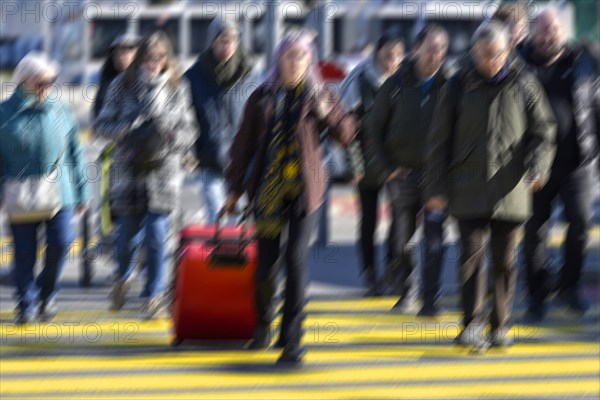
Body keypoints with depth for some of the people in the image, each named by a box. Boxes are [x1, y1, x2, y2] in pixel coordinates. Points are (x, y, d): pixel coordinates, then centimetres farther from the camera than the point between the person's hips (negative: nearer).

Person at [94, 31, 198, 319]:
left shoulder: (177, 88, 4)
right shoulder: (122, 85, 3)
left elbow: (190, 131, 8)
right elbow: (102, 124, 3)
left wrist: (172, 136, -13)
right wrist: (125, 130, -16)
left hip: (163, 170, 0)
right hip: (129, 169, 0)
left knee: (156, 234, -4)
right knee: (129, 231, 8)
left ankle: (153, 295, 9)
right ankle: (123, 278, 38)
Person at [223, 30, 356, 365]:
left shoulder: (317, 96, 6)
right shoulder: (262, 97, 7)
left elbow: (347, 133, 3)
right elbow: (244, 145, 10)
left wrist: (324, 111, -14)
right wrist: (235, 189, 8)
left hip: (305, 189, -1)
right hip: (268, 188, 1)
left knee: (296, 258, -13)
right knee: (266, 262, 4)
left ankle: (292, 339, -11)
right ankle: (263, 325, 30)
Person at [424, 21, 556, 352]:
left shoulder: (524, 85, 7)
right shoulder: (458, 87, 5)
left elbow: (543, 130, 8)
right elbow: (439, 140, 7)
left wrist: (538, 166, -11)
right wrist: (436, 188, 3)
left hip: (510, 189, 1)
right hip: (469, 189, -1)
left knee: (504, 260, 7)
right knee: (472, 254, -12)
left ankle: (500, 325, 17)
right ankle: (473, 324, -14)